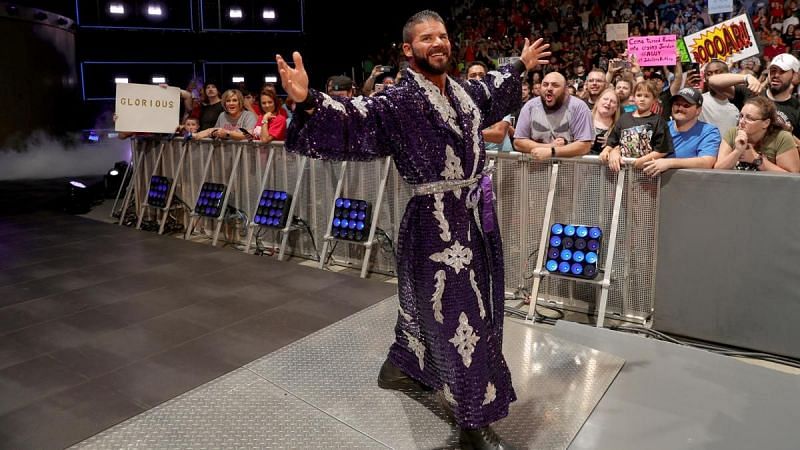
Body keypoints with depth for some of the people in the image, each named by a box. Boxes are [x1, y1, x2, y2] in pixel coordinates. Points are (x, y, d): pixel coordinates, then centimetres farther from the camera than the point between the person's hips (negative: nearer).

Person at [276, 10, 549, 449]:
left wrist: (520, 65, 44)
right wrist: (308, 102, -45)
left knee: (431, 302, 22)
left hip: (474, 216, 9)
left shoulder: (462, 91, 10)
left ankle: (402, 366, 46)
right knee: (459, 315, -2)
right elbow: (355, 119, -28)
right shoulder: (399, 100, -13)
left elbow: (491, 92, 32)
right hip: (437, 221, -8)